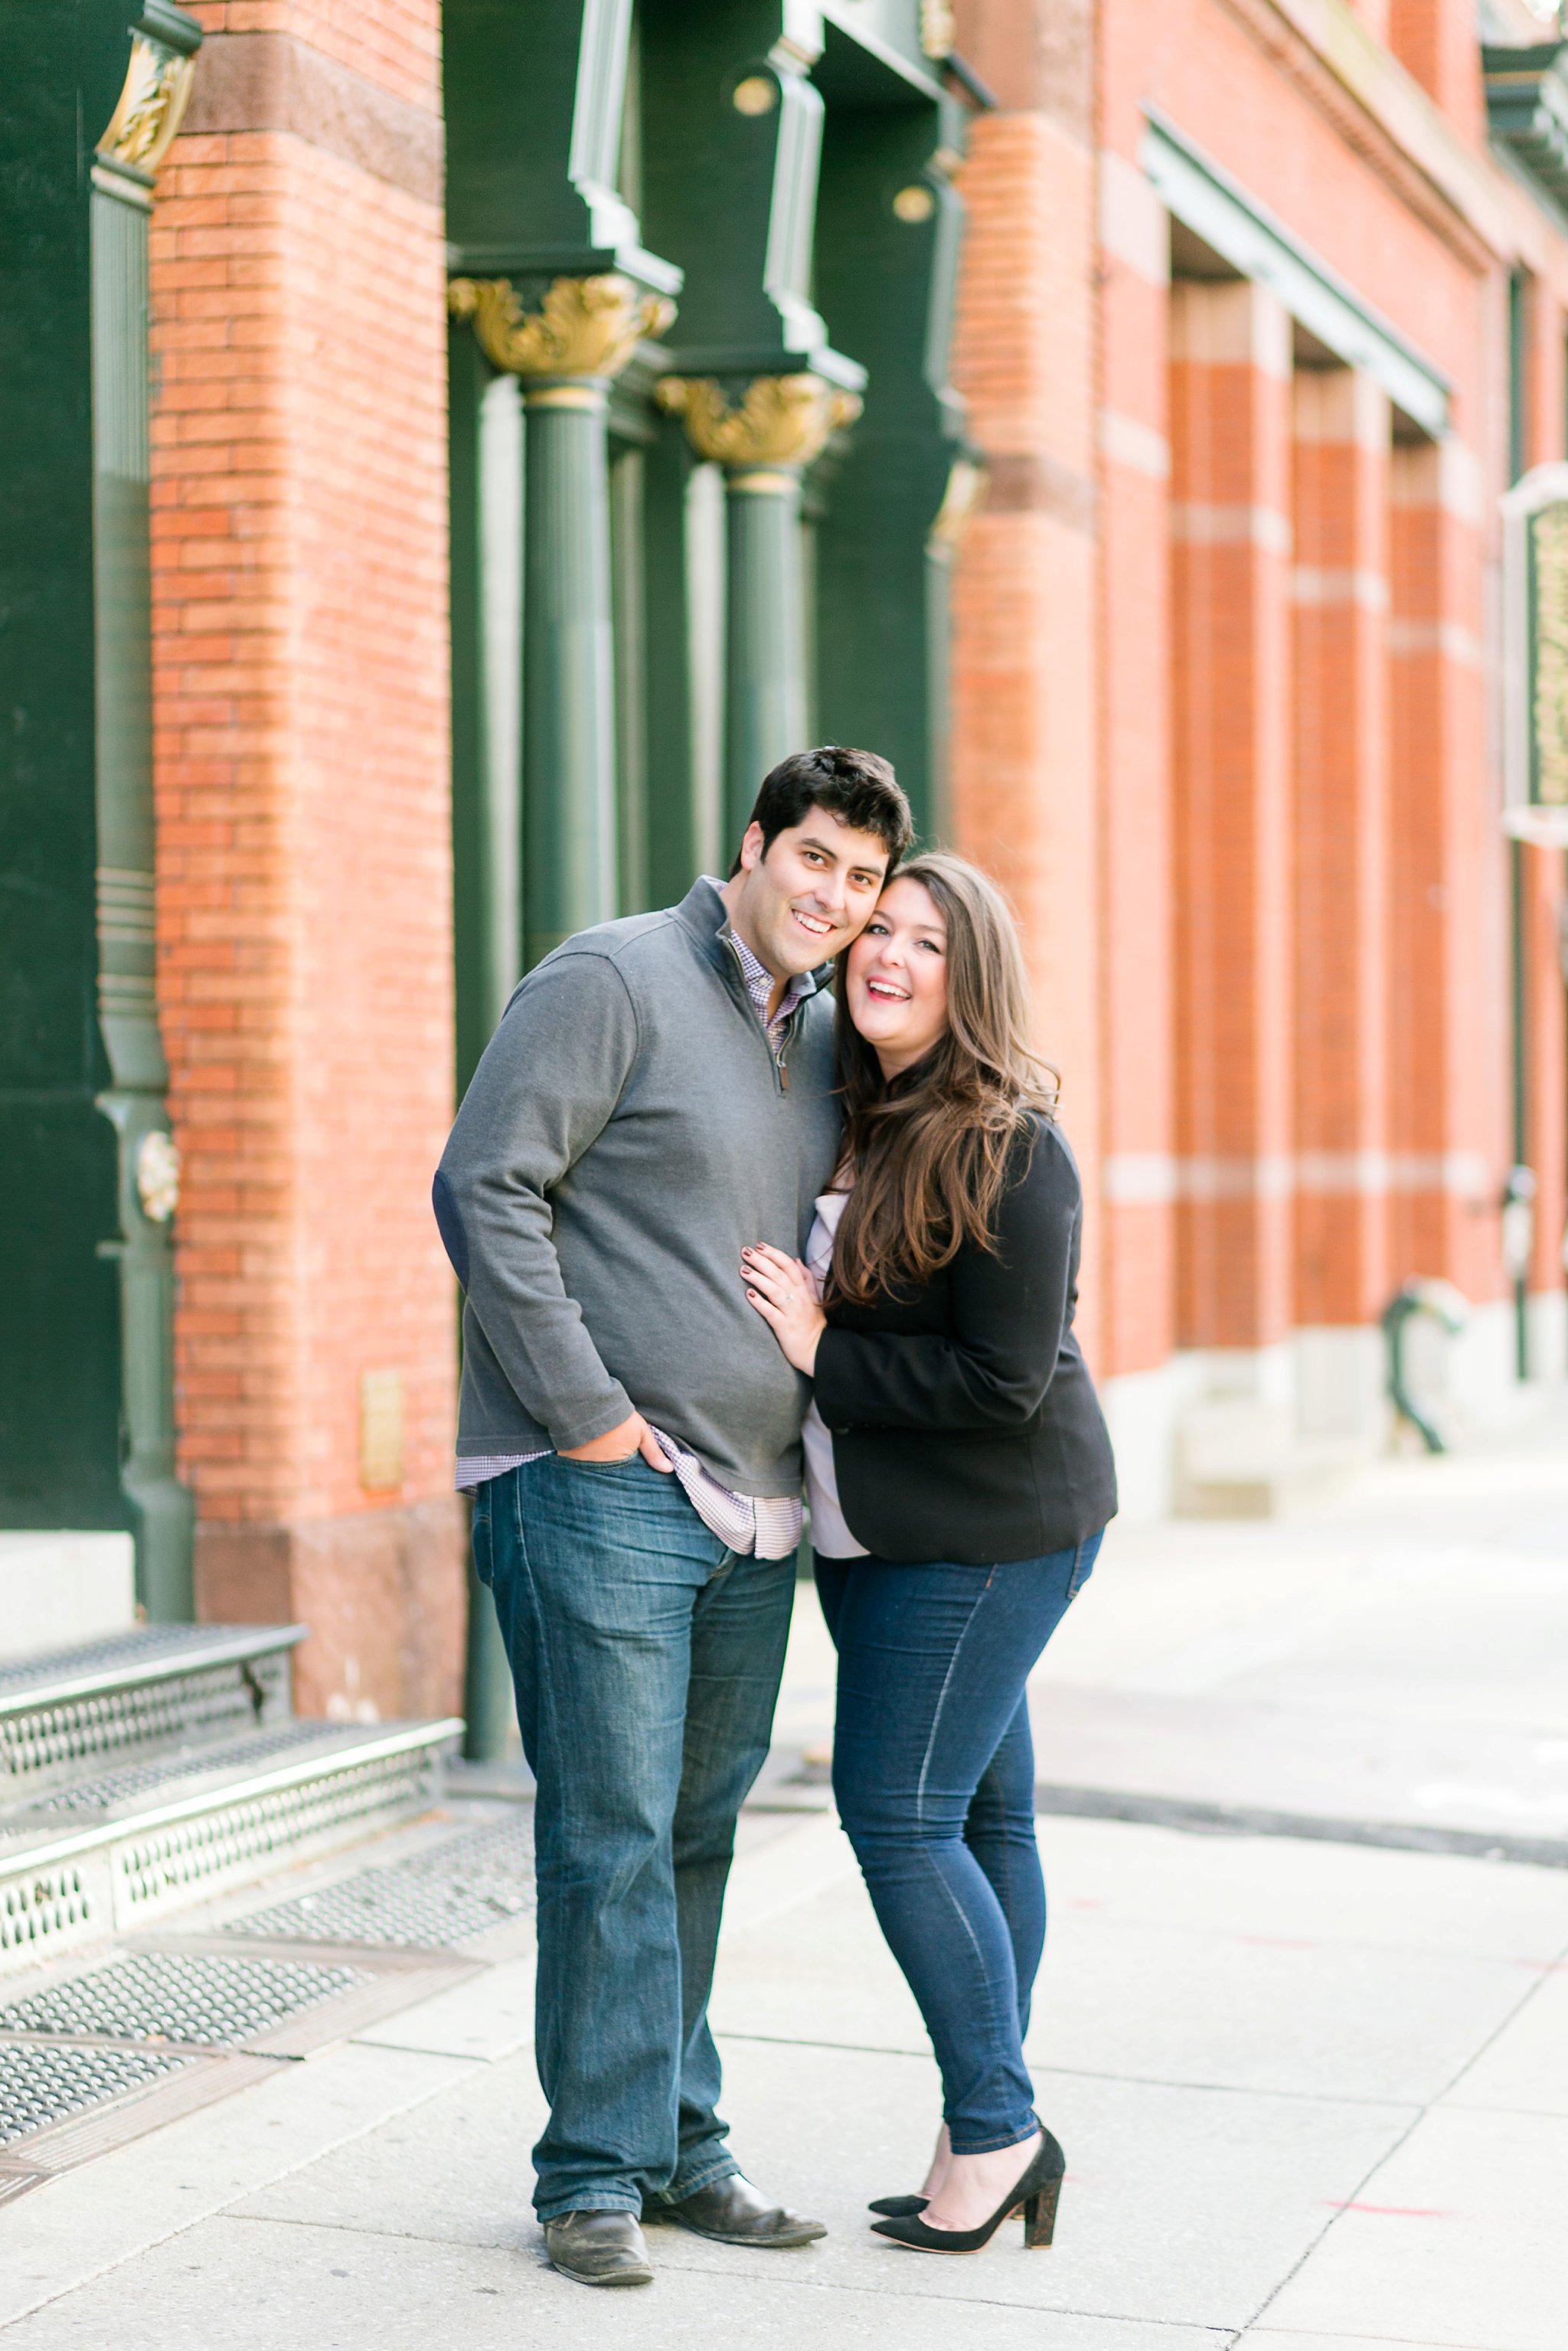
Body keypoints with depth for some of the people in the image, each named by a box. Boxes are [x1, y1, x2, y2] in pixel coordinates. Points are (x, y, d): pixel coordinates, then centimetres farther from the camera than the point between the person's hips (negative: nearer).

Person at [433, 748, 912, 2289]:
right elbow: (485, 1186, -13)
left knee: (695, 1836, 12)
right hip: (596, 1488, -7)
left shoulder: (824, 1039, 16)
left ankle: (679, 2146, 22)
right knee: (612, 1836, -5)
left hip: (751, 1508, 7)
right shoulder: (612, 982, -7)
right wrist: (585, 1409, -16)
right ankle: (596, 2175, 4)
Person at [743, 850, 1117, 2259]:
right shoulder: (846, 1118, 9)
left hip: (989, 1531, -8)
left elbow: (1006, 1379, -20)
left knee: (899, 1811, -9)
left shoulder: (1011, 1152, -16)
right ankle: (991, 2139, 17)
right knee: (980, 1815, 11)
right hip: (876, 1532, 8)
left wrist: (824, 1355, -15)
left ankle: (993, 2126, 2)